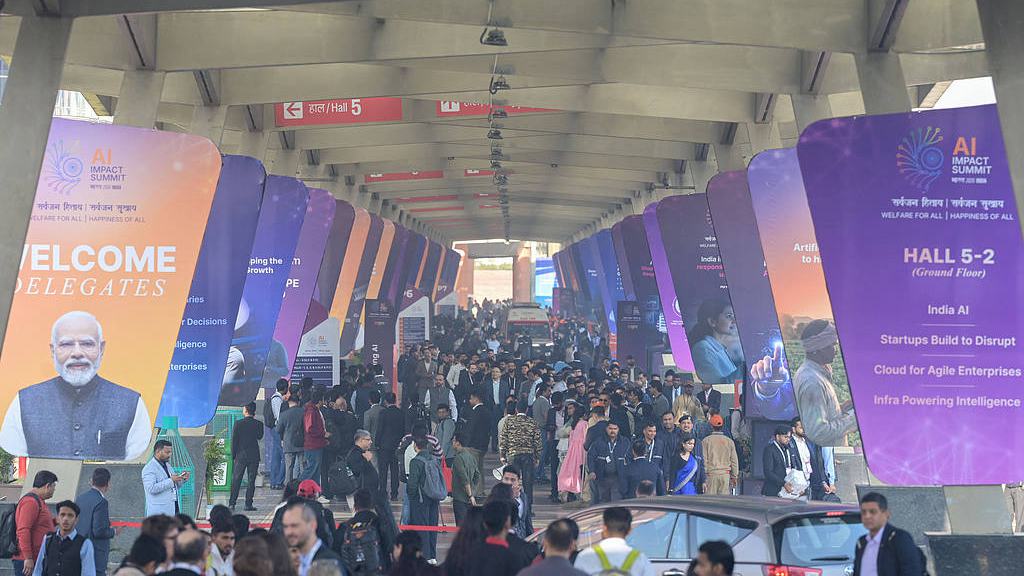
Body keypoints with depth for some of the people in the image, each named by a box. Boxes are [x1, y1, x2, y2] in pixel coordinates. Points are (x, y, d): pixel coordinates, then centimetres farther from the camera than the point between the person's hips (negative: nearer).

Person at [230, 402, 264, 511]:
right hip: (254, 456, 0)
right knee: (251, 481, 5)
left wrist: (233, 455, 6)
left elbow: (234, 440, -6)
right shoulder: (258, 424, -5)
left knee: (236, 480, 9)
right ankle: (248, 504, 4)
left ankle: (232, 503, 9)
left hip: (240, 456, 0)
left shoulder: (238, 423, -8)